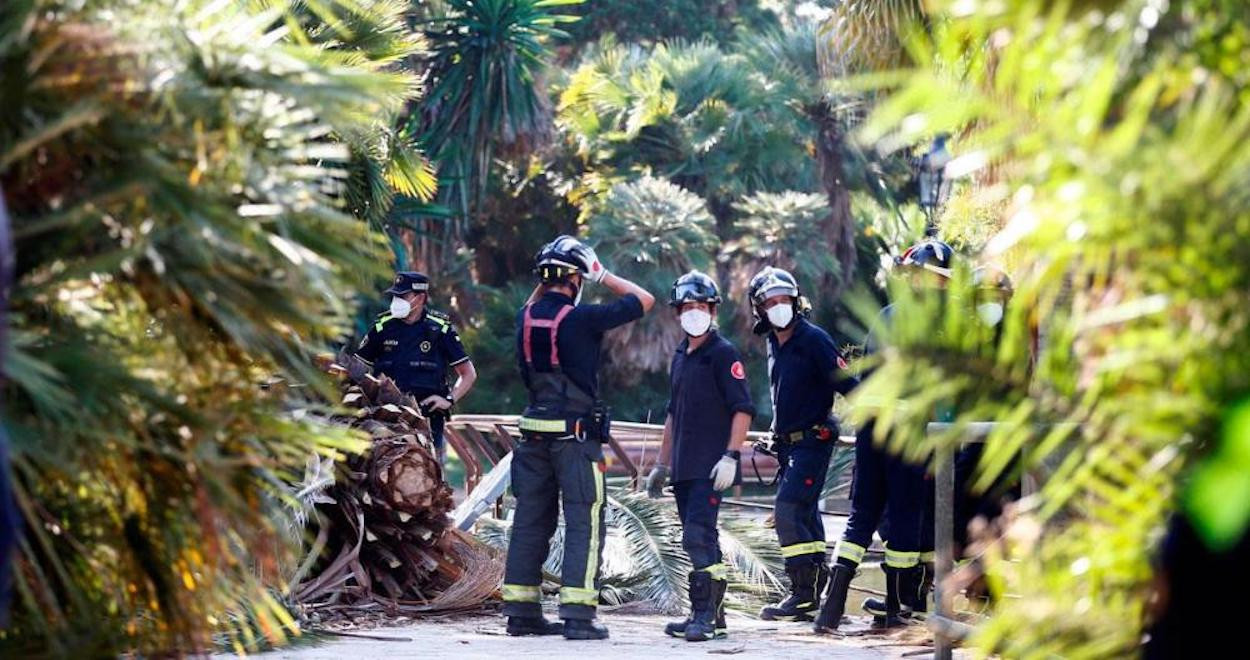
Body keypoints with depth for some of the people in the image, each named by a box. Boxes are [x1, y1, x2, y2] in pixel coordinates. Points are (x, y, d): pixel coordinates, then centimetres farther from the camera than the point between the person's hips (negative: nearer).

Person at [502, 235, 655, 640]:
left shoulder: (525, 319, 4)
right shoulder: (582, 319, -13)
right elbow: (644, 300, -2)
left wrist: (546, 283, 22)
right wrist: (603, 277, 7)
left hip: (534, 434, 6)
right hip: (577, 435, -6)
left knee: (531, 521, 11)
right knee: (584, 523, -3)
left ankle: (521, 611, 14)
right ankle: (577, 615, -9)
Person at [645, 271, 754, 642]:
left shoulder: (723, 354, -6)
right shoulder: (681, 357, 18)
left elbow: (743, 409, -12)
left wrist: (731, 456, -20)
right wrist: (661, 465, 25)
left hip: (710, 467, -8)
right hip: (684, 468, 8)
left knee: (698, 537, -17)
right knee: (699, 542, 10)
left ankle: (704, 614, -17)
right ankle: (711, 615, 16)